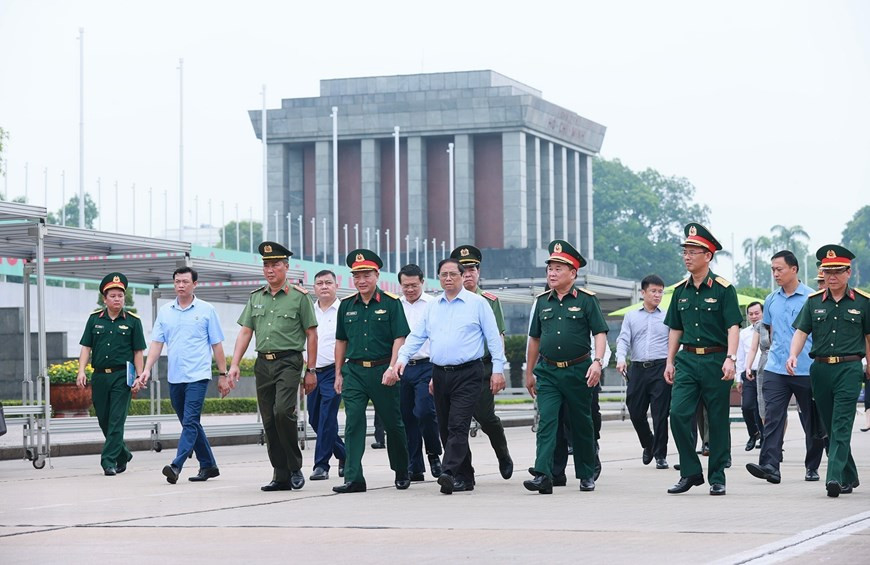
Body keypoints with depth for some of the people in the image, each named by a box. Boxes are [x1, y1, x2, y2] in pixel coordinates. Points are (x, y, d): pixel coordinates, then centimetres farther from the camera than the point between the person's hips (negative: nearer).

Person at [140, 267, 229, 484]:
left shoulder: (206, 310, 1)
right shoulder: (165, 311, 10)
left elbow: (217, 345, 3)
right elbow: (157, 343, 8)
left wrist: (223, 375, 1)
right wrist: (147, 369, -4)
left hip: (197, 376, -5)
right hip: (174, 377, 5)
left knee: (190, 422, -14)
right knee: (190, 424, 11)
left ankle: (176, 466, -23)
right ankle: (208, 465, 20)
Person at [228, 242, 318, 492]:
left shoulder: (299, 297, 0)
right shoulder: (256, 297, 14)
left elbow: (311, 334, 1)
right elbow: (245, 332, 13)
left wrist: (311, 371, -2)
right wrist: (234, 364, 2)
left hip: (288, 361, -5)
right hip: (262, 363, 5)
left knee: (283, 411, -22)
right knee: (269, 421, 4)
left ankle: (295, 467, -6)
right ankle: (281, 476, 10)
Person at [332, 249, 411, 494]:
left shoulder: (391, 303, -2)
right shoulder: (346, 305, 9)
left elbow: (399, 338, -6)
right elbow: (341, 341, 15)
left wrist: (392, 368, -17)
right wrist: (338, 374, 13)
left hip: (382, 370, -3)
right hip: (354, 371, 3)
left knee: (393, 424, 9)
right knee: (353, 423, -7)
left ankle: (402, 472, 27)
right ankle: (353, 478, -9)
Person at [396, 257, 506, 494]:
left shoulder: (478, 303, 0)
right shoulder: (432, 307, 13)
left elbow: (494, 338, -1)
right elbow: (416, 336, 14)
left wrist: (498, 369, -6)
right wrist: (403, 357, -2)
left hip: (467, 374, -6)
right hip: (440, 374, 6)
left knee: (458, 426, -16)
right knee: (445, 429, 8)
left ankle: (449, 473, -25)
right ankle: (465, 478, 16)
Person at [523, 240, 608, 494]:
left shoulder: (586, 299, -1)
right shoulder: (542, 301, 10)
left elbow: (600, 333, -5)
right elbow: (534, 339, 18)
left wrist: (597, 362, -20)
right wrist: (529, 373, 19)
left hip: (577, 371, -2)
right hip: (547, 372, 2)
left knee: (581, 424, 8)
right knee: (546, 421, -11)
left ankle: (587, 475, 22)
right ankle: (543, 475, -20)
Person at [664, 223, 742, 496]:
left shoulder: (723, 289, -4)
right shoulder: (681, 291, 11)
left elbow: (733, 326, -9)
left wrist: (730, 358, -20)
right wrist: (670, 361, 12)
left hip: (715, 360, -4)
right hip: (687, 360, 4)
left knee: (717, 420, 3)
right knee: (678, 414, -10)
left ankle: (717, 477, 11)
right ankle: (690, 472, 1)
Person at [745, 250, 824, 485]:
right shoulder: (771, 300, 11)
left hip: (807, 370, -3)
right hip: (775, 369, 3)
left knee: (812, 421, 8)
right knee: (773, 417, -10)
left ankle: (812, 467, 19)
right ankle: (769, 465, -18)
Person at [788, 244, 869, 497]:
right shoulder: (813, 301, 8)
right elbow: (801, 331, 2)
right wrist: (793, 355, -16)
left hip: (849, 369, -4)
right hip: (820, 369, 4)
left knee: (841, 425, -13)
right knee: (831, 427, 9)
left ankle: (835, 477, -21)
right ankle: (849, 477, 22)